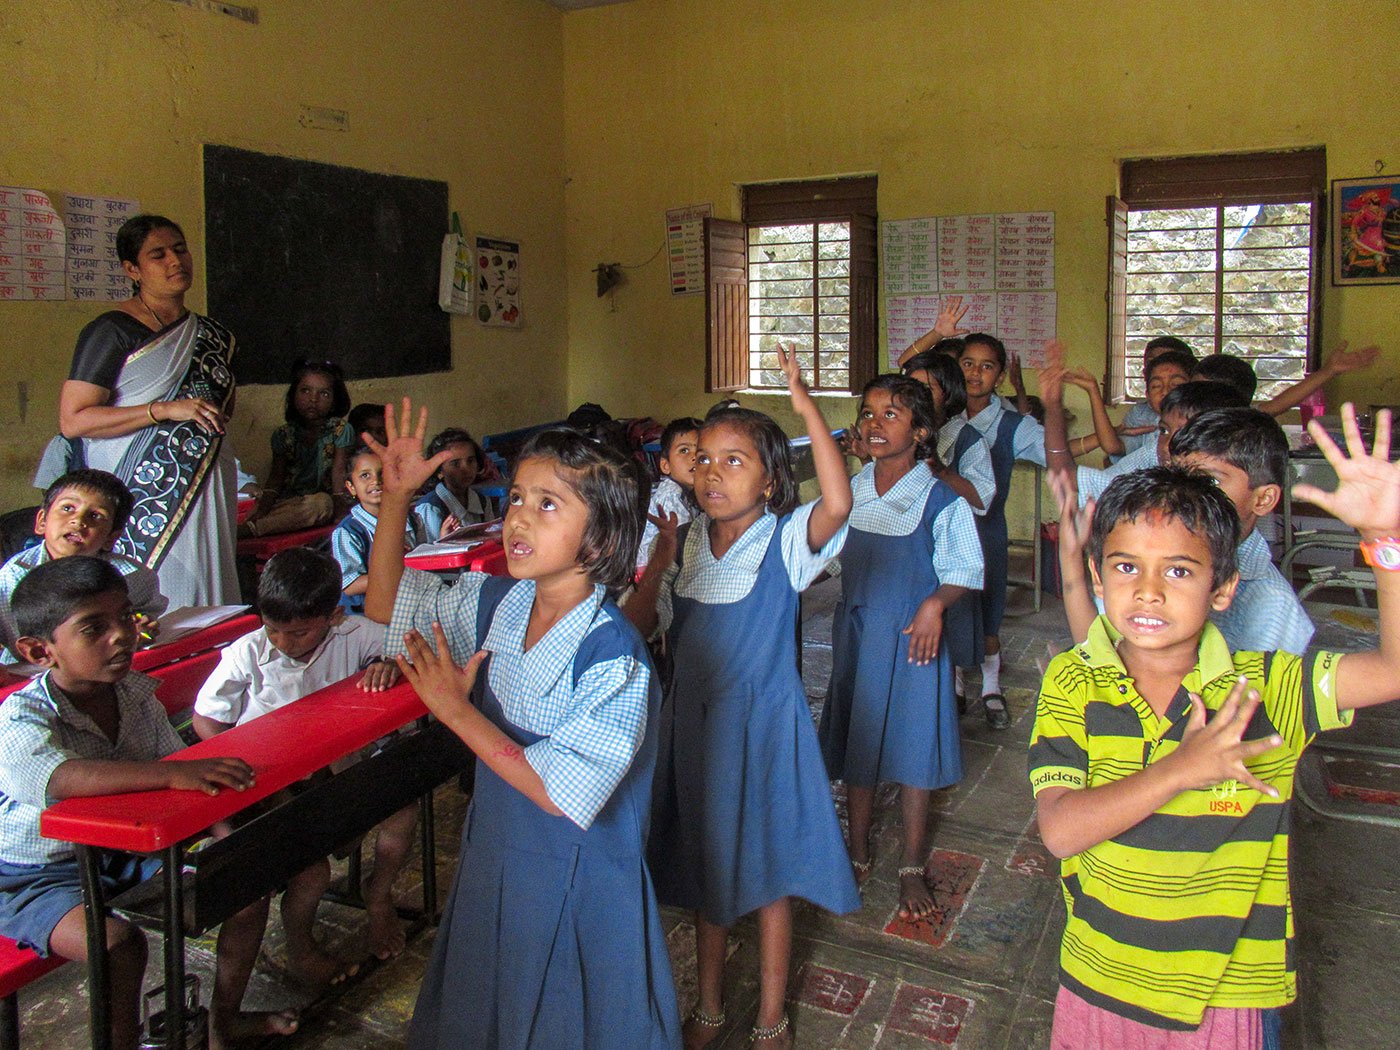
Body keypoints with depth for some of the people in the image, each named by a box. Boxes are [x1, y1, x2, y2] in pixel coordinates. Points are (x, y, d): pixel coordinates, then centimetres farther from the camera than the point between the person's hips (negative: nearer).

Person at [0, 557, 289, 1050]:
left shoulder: (135, 691, -5)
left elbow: (185, 772, -2)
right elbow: (64, 778, -48)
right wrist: (173, 775, -58)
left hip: (125, 852, 7)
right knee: (119, 944, -32)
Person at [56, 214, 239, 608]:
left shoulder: (213, 336, 15)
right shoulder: (112, 331, -3)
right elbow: (72, 420, -12)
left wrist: (218, 418, 11)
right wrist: (165, 409, -17)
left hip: (208, 495, 6)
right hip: (145, 496, -5)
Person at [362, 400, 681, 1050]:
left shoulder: (612, 656, -27)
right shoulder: (494, 603, -7)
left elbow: (563, 795, -28)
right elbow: (385, 604, 5)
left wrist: (457, 710, -24)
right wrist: (396, 496, -8)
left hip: (577, 881, -6)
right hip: (495, 854, 6)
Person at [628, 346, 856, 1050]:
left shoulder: (785, 542, -13)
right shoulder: (685, 543, 0)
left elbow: (838, 502, -34)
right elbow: (639, 626, -1)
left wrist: (807, 408, -36)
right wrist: (661, 557, -12)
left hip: (764, 722, -4)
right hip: (694, 719, 5)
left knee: (768, 870, 11)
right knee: (703, 868, 18)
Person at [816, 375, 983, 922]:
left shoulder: (941, 499, -10)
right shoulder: (850, 491, 3)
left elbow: (965, 571, -8)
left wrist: (935, 603, -25)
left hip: (914, 637, -4)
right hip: (856, 632, 4)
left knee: (912, 752, 6)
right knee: (855, 745, 13)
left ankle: (912, 869, 24)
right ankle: (858, 856, 31)